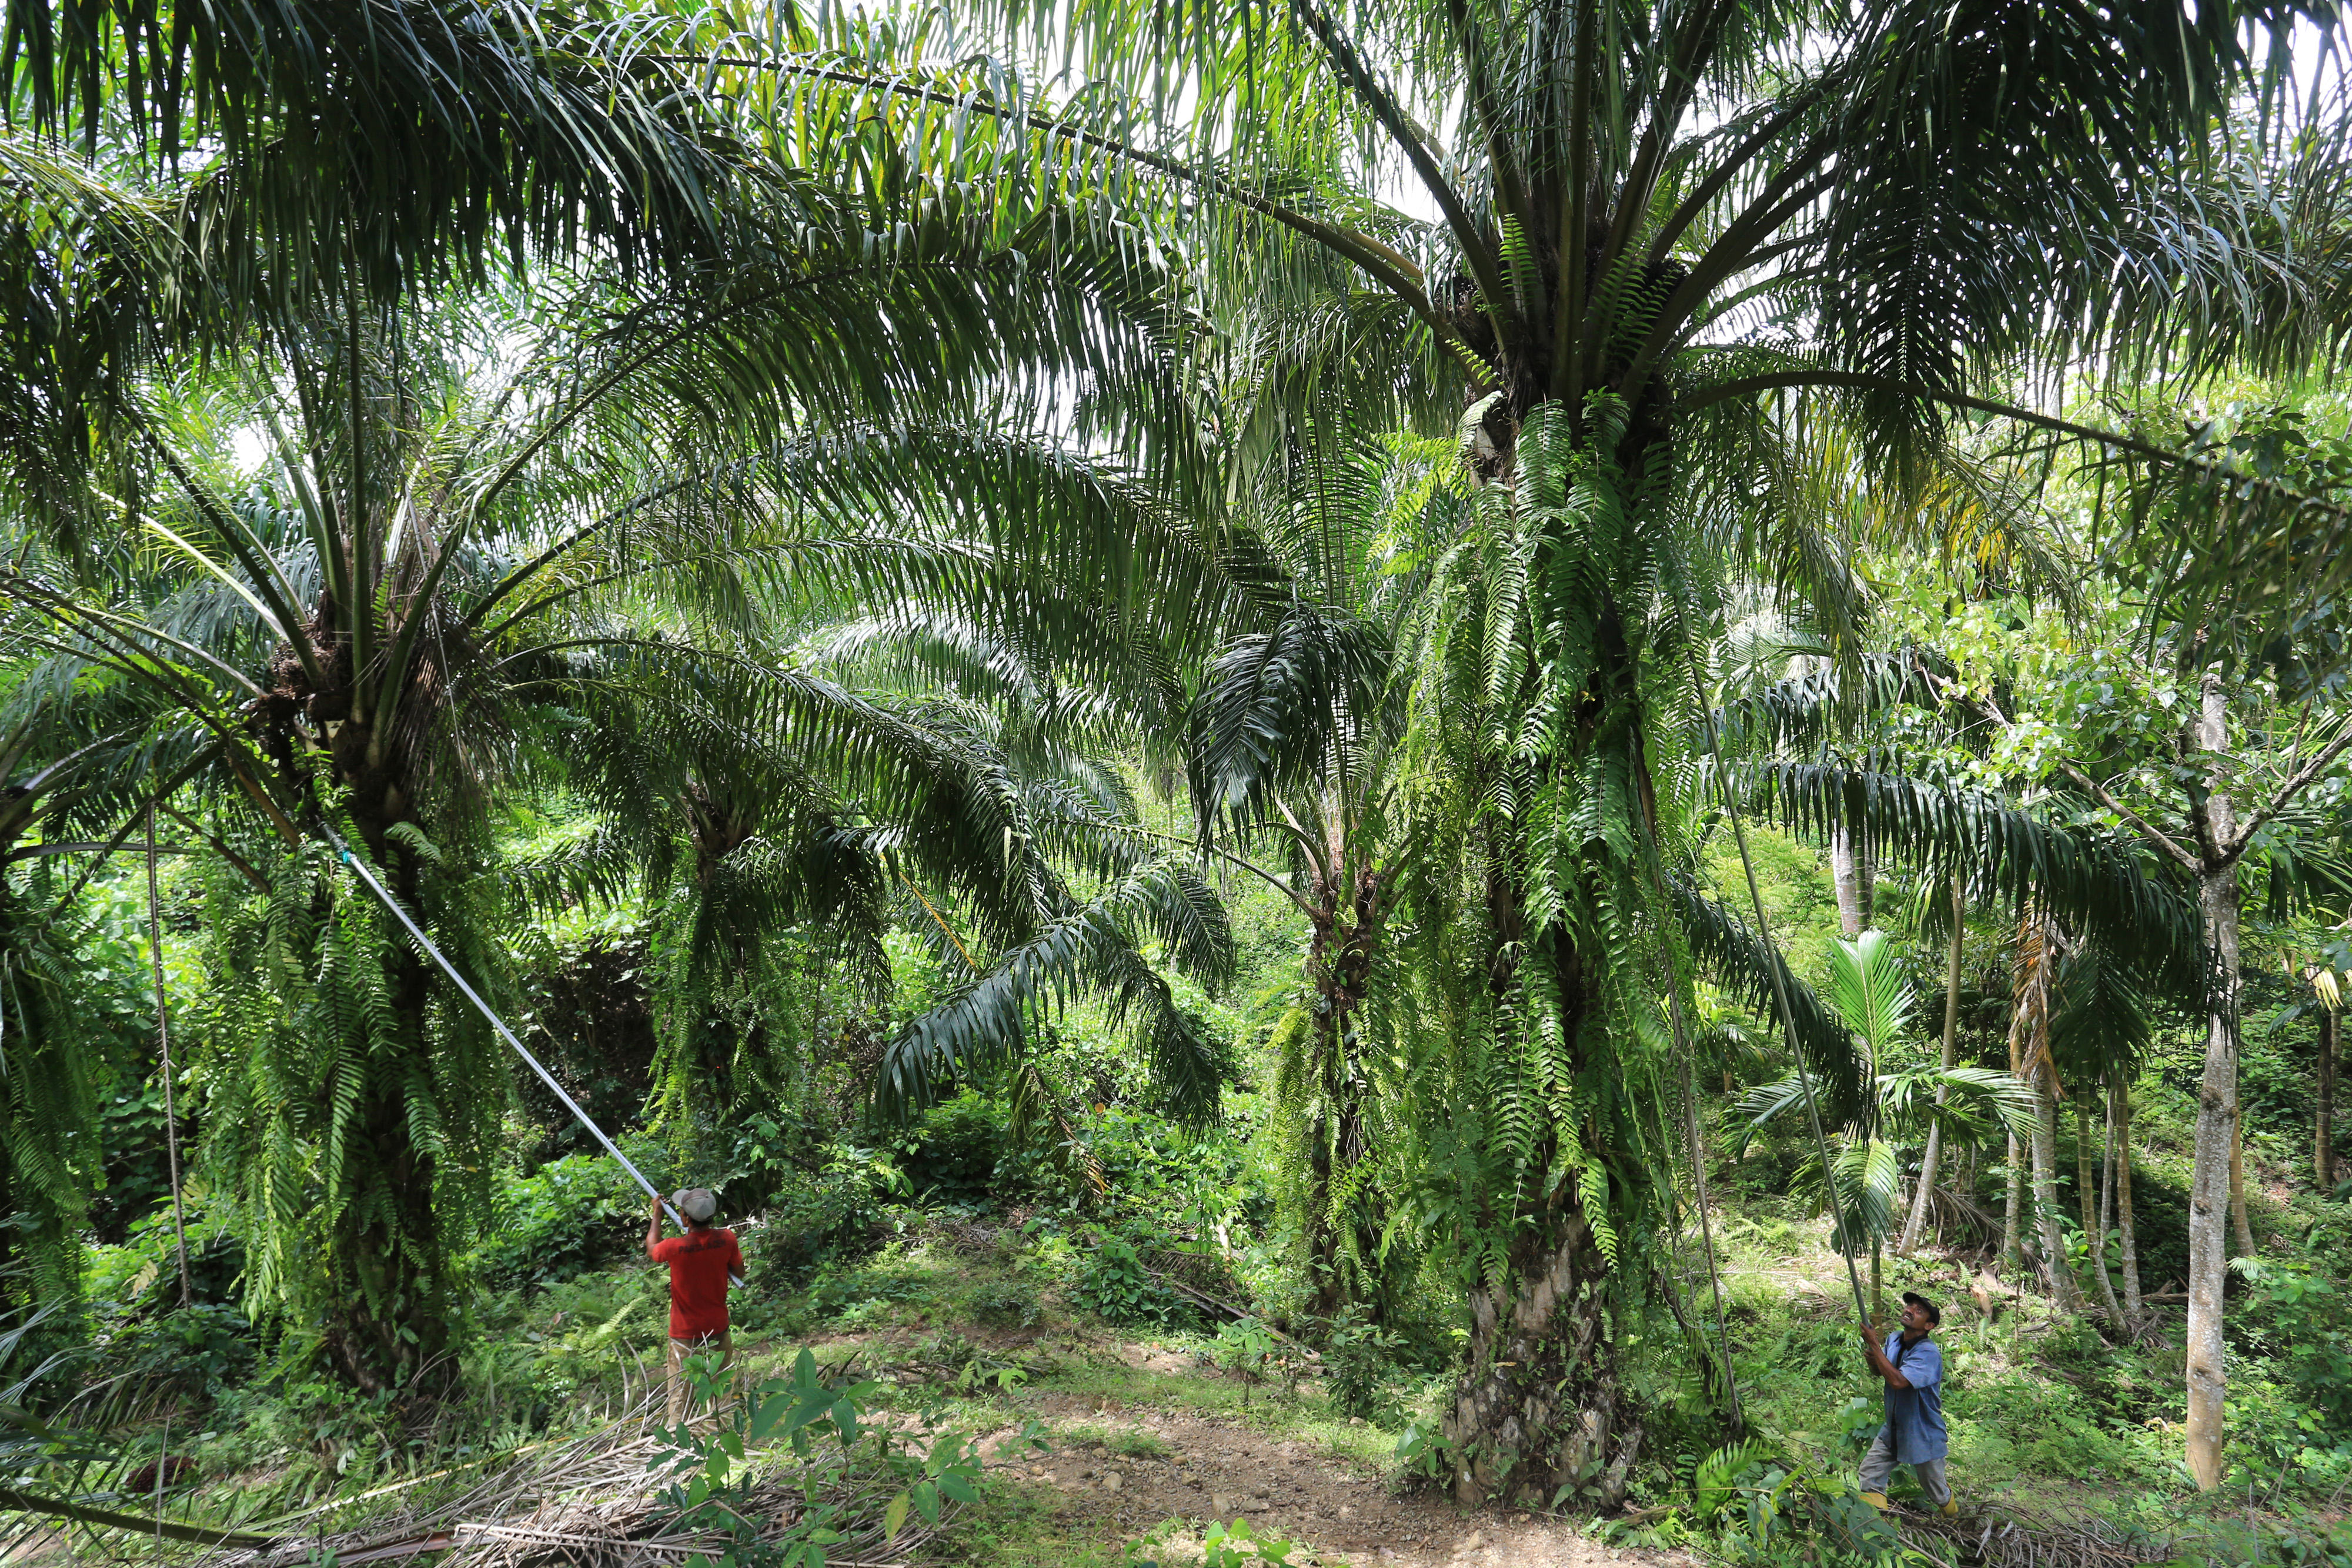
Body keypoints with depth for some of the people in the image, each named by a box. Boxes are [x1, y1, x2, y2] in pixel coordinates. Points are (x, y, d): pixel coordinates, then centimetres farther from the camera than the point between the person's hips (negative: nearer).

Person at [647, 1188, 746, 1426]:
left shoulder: (675, 1248, -23)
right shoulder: (726, 1239, -15)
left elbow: (651, 1250, 2)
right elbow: (739, 1273, 1)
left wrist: (657, 1215, 13)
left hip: (685, 1337, -3)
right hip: (719, 1331, 3)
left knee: (680, 1397, 8)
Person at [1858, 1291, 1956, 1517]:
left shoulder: (1929, 1354, -27)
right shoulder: (1894, 1339, -4)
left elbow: (1898, 1380, -39)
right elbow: (1878, 1372, 11)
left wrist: (1874, 1346, -35)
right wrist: (1871, 1358, -13)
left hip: (1924, 1436, -6)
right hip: (1893, 1429, 6)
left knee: (1936, 1491, 16)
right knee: (1870, 1472, 1)